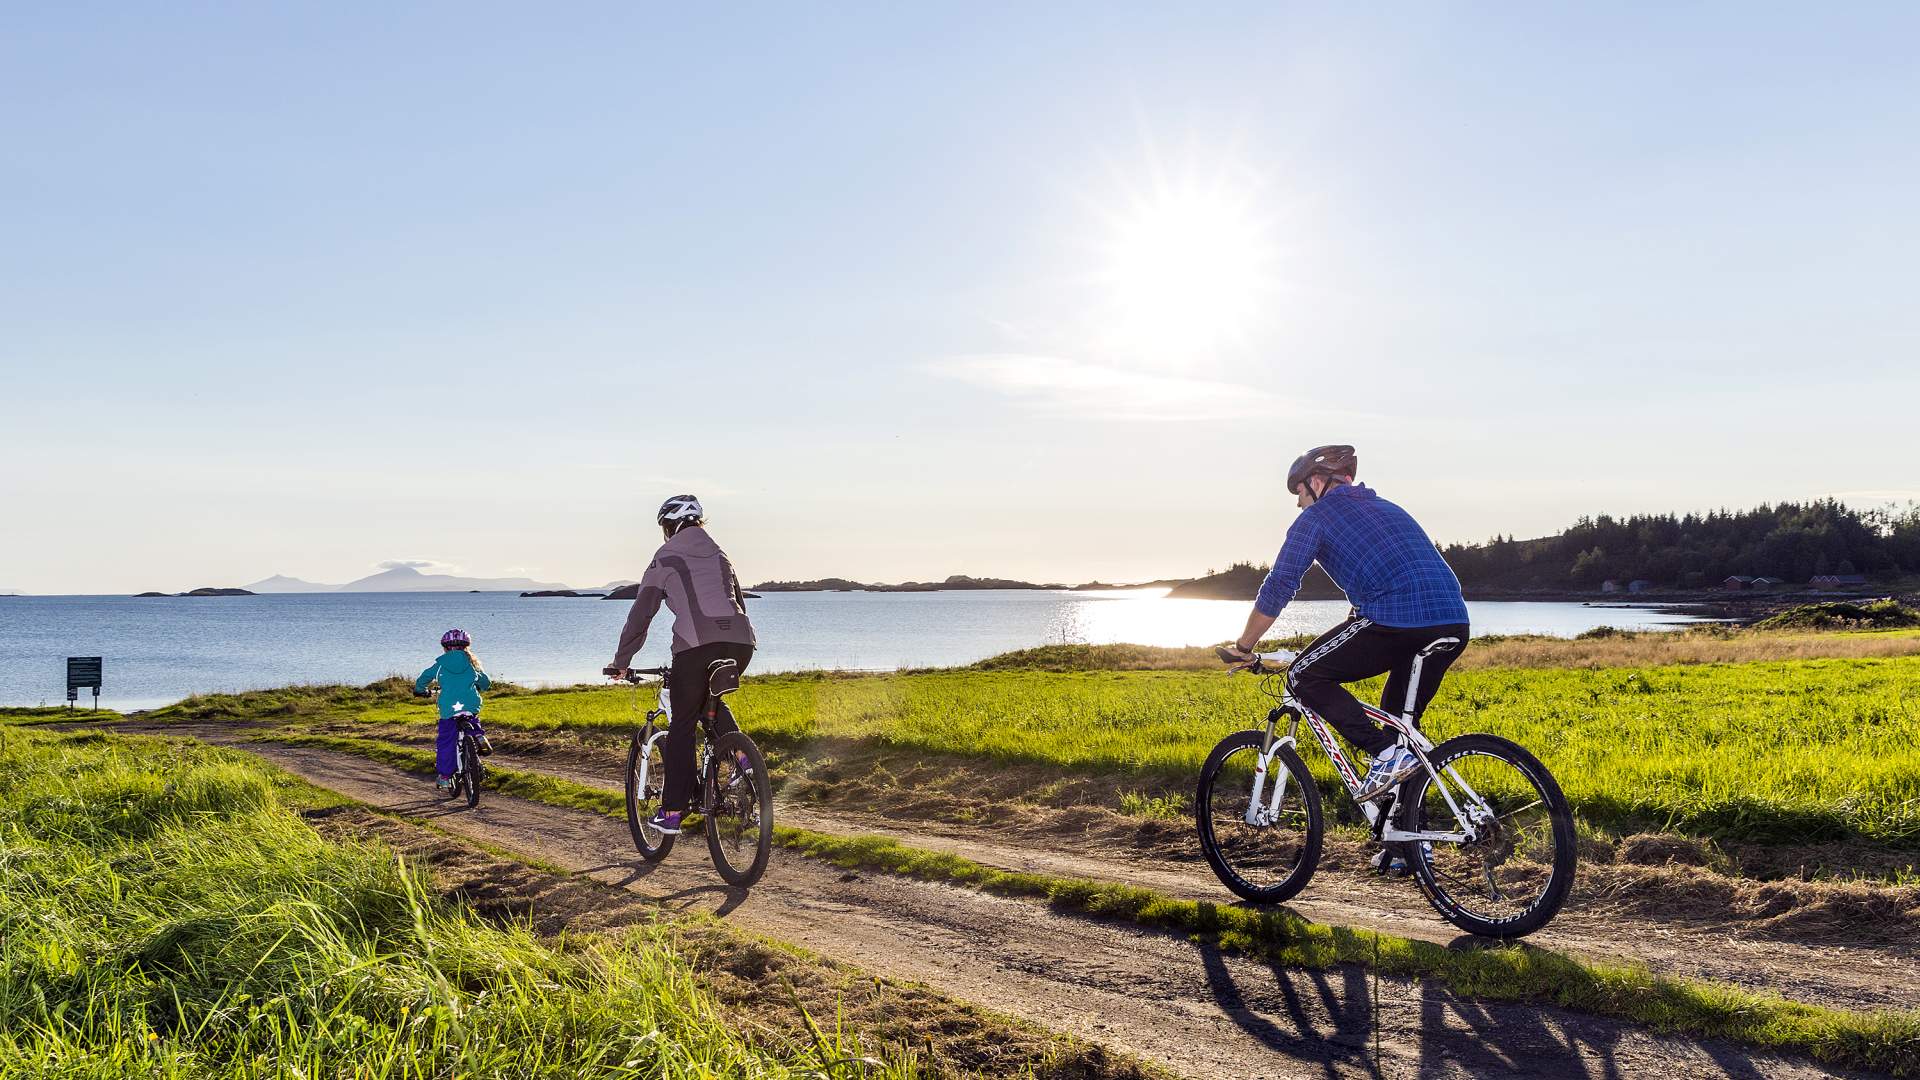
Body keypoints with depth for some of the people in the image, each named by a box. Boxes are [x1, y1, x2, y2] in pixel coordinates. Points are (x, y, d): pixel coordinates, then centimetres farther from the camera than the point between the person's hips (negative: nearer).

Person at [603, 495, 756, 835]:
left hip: (697, 645, -5)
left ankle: (671, 812, 7)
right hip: (740, 643, 5)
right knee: (711, 701, 31)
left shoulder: (665, 559, 10)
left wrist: (620, 662, 14)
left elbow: (641, 613, 7)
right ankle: (741, 756, 8)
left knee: (682, 726, 7)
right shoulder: (720, 556, 25)